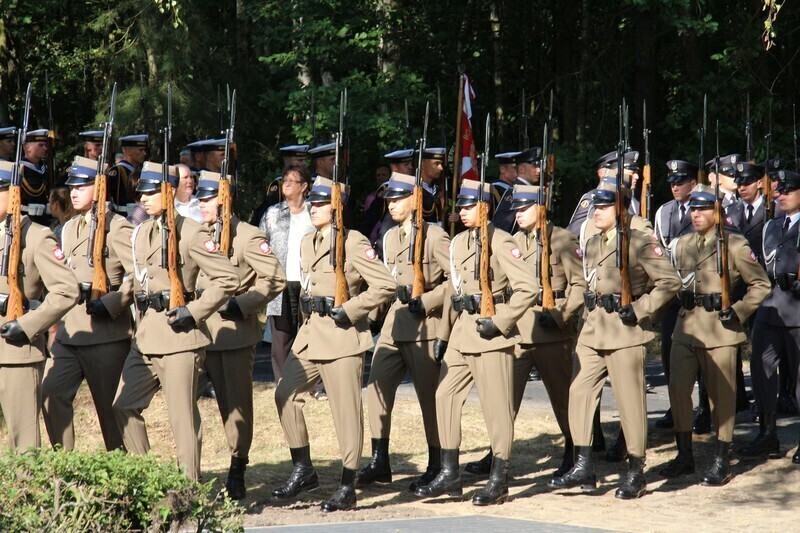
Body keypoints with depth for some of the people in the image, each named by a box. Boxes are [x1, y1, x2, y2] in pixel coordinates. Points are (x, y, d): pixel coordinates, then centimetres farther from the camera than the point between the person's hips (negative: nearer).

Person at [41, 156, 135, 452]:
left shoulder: (117, 228, -9)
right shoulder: (70, 228, 16)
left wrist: (110, 304, -19)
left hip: (105, 331, -7)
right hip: (69, 330, 7)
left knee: (111, 407, 1)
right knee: (51, 394, -4)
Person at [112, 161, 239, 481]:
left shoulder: (191, 233, -9)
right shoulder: (140, 233, 14)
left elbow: (227, 279, -12)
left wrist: (194, 311, -15)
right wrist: (143, 316, 13)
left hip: (179, 335, -8)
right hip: (145, 335, 8)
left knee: (182, 417, -4)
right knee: (124, 406, 7)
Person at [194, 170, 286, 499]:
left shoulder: (247, 237, -8)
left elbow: (276, 279, -13)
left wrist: (241, 305, -16)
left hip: (237, 331, -6)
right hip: (206, 331, 6)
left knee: (238, 403, 0)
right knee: (225, 403, 8)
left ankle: (237, 474, 5)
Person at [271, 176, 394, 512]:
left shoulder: (354, 244, -10)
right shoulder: (307, 243, 13)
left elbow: (385, 285, -15)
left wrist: (349, 311, -16)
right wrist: (306, 309, 12)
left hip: (342, 338, -8)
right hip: (310, 334, 9)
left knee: (346, 412, -3)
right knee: (285, 395, 5)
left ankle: (347, 489, 3)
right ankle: (304, 471, 16)